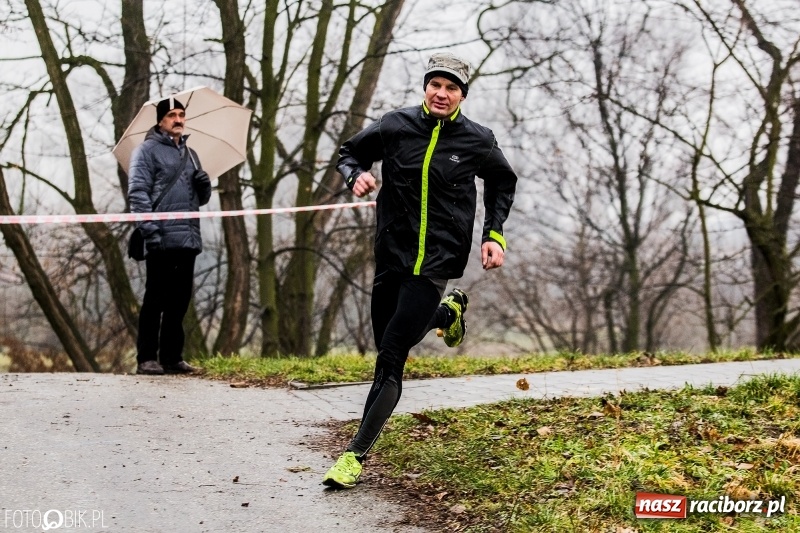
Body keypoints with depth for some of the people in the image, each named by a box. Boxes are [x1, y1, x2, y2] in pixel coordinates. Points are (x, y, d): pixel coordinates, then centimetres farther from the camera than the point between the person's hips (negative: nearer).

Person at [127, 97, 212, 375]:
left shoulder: (190, 154, 22)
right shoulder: (147, 150, 0)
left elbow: (201, 199, 23)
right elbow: (137, 192, -10)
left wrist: (205, 185, 0)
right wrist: (150, 229, -19)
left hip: (188, 240, 7)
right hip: (161, 241, -7)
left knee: (179, 301, 9)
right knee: (155, 300, -5)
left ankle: (172, 357, 14)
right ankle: (147, 358, -1)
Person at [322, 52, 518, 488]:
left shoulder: (477, 140, -2)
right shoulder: (396, 126, -1)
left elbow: (503, 182, 17)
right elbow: (349, 153, 13)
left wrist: (494, 234, 5)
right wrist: (356, 176, -11)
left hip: (437, 261, -3)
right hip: (391, 255, 4)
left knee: (390, 360, -11)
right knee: (387, 343, 17)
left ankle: (356, 455, -5)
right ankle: (447, 313, 47)